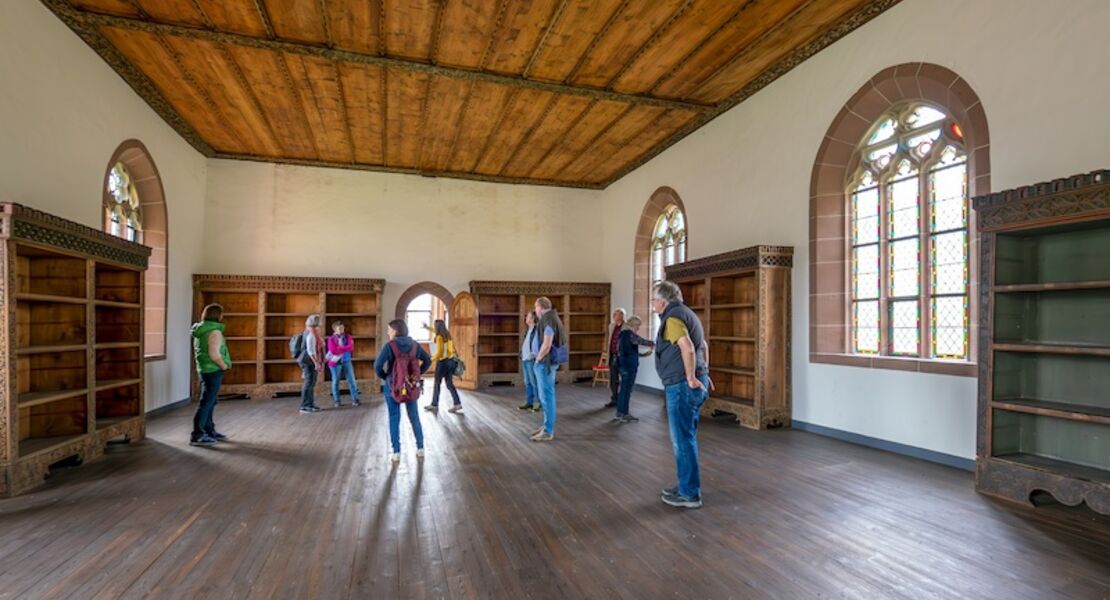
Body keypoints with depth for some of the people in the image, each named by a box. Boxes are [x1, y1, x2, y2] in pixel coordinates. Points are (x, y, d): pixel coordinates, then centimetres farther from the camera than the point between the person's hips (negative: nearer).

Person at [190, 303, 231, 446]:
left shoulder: (201, 330, 11)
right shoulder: (214, 331, -18)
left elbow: (199, 352, 18)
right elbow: (214, 354, -25)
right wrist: (224, 366, -10)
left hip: (204, 369, 10)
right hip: (213, 370, -10)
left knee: (209, 402, 17)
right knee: (206, 403, -3)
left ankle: (209, 431, 26)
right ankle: (197, 436, 2)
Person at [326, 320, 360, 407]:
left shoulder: (348, 337, 5)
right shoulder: (331, 339, -3)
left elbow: (351, 348, -10)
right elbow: (333, 351, -17)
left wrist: (339, 349, -16)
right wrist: (345, 348, -12)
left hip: (347, 362, 2)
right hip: (335, 362, -2)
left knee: (351, 380, 0)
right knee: (335, 382, 5)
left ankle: (355, 399, 5)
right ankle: (337, 401, 15)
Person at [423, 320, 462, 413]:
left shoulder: (439, 337, -15)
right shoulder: (447, 334, 8)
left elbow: (439, 353, -19)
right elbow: (438, 332, 31)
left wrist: (431, 360, -5)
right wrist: (428, 328, 40)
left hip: (443, 362, -7)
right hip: (451, 361, 8)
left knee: (437, 384, 8)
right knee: (450, 384, 9)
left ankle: (434, 405, 17)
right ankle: (457, 404, 1)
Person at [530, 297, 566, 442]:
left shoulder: (548, 319, -16)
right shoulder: (548, 319, 14)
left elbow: (547, 344, -22)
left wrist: (537, 360, -10)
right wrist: (539, 360, 12)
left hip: (545, 363, -10)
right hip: (544, 362, 10)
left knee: (547, 396, -5)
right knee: (544, 396, 16)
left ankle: (548, 431, 1)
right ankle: (547, 426, 25)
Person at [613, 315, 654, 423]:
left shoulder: (623, 333, 13)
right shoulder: (630, 334, -16)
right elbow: (643, 341, -12)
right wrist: (653, 343, 8)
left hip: (624, 364, 9)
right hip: (630, 366, -9)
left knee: (623, 389, 14)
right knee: (627, 390, -2)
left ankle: (619, 413, 19)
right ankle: (624, 414, 5)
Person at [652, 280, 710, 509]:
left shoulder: (673, 317, -14)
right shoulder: (686, 313, 17)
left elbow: (687, 348, -28)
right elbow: (703, 345, 25)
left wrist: (691, 379, -20)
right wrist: (704, 373, 23)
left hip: (681, 386, -10)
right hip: (693, 384, 10)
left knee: (682, 440, 0)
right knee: (686, 438, 18)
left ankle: (690, 493, 10)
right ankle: (686, 486, 28)